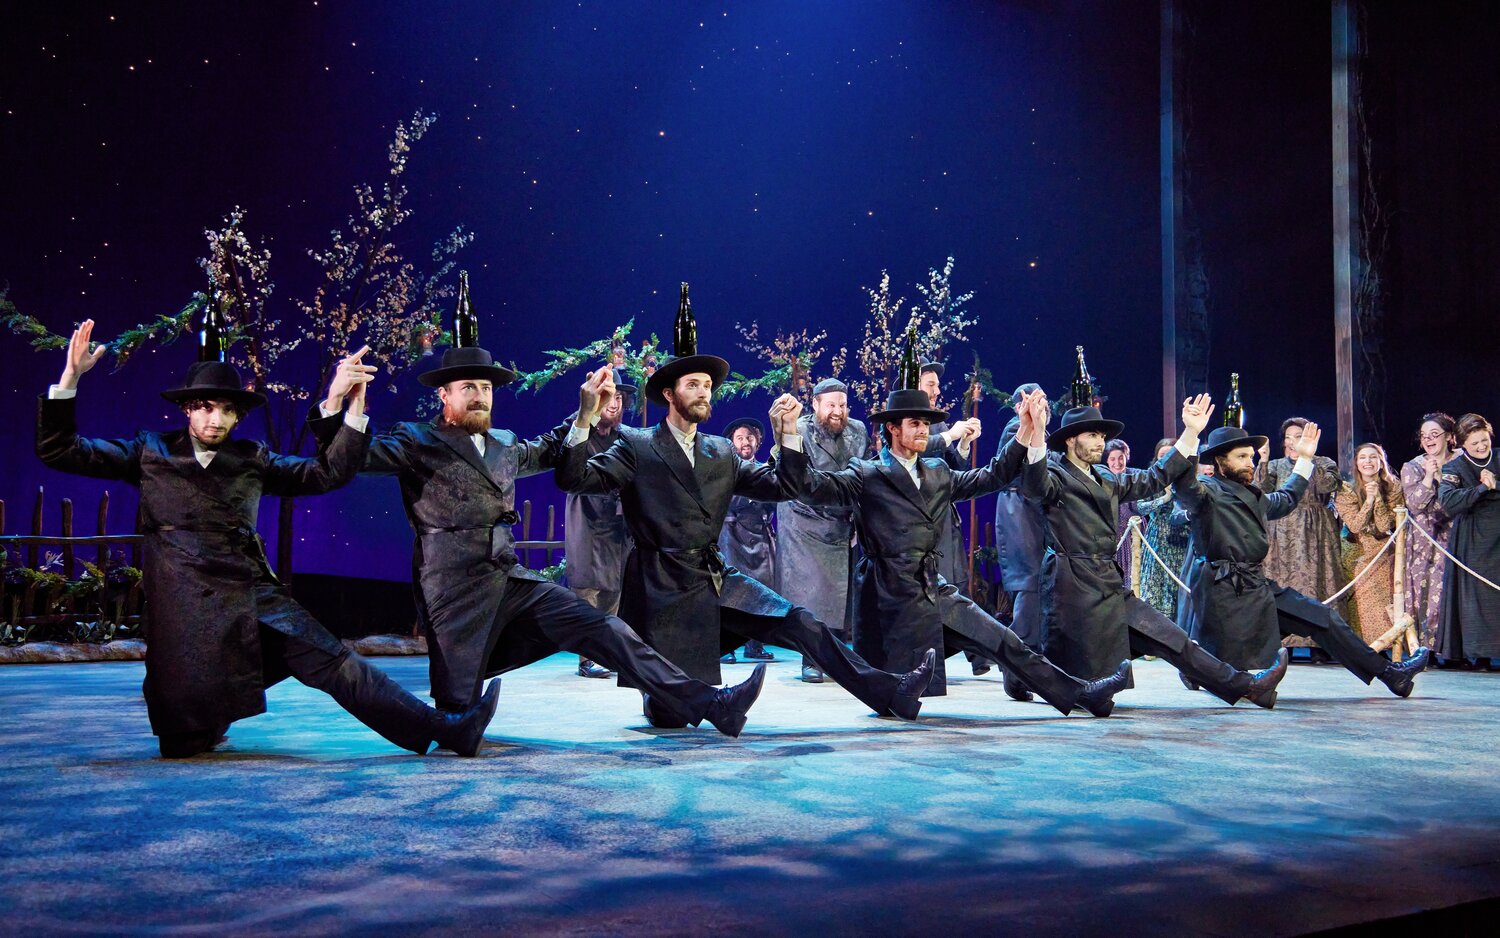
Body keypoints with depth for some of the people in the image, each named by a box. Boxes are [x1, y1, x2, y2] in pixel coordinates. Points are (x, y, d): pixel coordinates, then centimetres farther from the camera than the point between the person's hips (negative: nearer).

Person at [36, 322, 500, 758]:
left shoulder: (251, 460, 14)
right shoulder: (150, 452, 9)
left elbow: (327, 473, 11)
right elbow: (58, 451, 6)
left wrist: (351, 406, 0)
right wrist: (70, 377, -6)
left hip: (254, 595, 1)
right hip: (185, 611, -1)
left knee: (336, 664, -15)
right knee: (183, 743, 1)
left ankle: (445, 729, -19)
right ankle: (209, 723, 37)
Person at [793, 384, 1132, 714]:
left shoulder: (938, 475, 15)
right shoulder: (867, 476, -5)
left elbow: (992, 476, 18)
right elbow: (823, 487, -19)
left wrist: (1028, 429, 12)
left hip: (934, 589, 6)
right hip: (890, 595, -5)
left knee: (1005, 642, 3)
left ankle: (1079, 693, 7)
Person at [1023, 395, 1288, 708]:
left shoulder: (1106, 478, 20)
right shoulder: (1056, 474, -6)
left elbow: (1154, 479, 25)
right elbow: (1035, 485, -29)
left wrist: (1191, 433, 22)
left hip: (1110, 587, 8)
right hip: (1077, 589, -8)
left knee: (1171, 640, 7)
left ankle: (1244, 685, 9)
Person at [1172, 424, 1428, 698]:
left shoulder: (1253, 497, 20)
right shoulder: (1208, 492, -10)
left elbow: (1286, 499, 41)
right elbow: (1183, 487, -34)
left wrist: (1305, 460, 38)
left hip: (1259, 587, 9)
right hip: (1225, 593, -9)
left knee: (1324, 617, 6)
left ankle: (1388, 672, 16)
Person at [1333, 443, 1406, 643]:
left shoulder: (1393, 487, -1)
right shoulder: (1346, 491, -2)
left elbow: (1386, 526, -11)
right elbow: (1354, 526, -12)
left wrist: (1378, 497, -19)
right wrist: (1369, 500, -19)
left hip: (1387, 557, 0)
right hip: (1360, 557, 0)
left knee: (1393, 607, -9)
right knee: (1366, 608, -8)